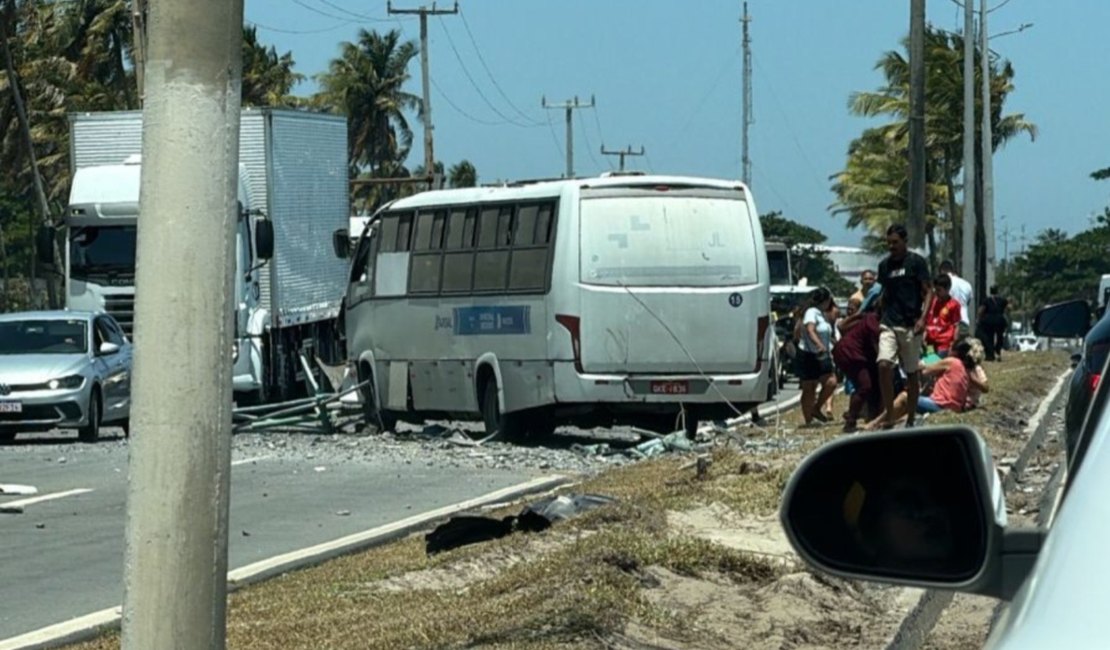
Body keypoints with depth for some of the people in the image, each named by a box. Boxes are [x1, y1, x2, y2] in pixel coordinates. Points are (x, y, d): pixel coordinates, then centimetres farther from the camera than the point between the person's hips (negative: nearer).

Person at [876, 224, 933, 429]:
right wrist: (879, 319, 12)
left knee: (911, 372, 5)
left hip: (910, 325, -3)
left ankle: (910, 419, 16)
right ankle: (889, 416, -12)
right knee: (884, 365, -16)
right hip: (888, 324, 3)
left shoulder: (916, 262, -3)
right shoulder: (884, 265, 12)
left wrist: (922, 318, -17)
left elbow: (928, 291, -5)